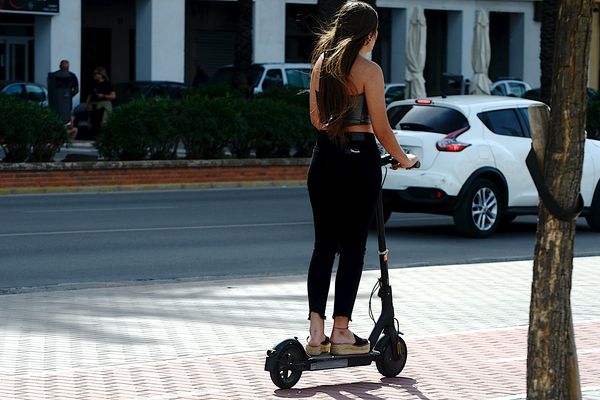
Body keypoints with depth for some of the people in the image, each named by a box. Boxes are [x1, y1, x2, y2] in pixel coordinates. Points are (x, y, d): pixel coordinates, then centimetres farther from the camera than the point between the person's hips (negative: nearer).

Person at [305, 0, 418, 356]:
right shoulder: (368, 70, -11)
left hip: (324, 159, 6)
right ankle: (341, 333, 6)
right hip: (359, 161, -6)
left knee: (323, 245, 10)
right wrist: (404, 159, 6)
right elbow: (381, 129, -10)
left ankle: (317, 331, 7)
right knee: (353, 247, 2)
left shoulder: (321, 64, 8)